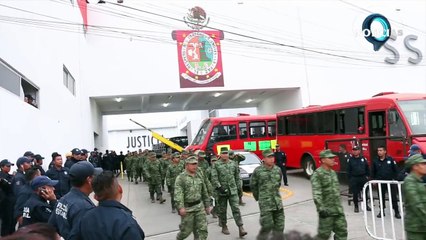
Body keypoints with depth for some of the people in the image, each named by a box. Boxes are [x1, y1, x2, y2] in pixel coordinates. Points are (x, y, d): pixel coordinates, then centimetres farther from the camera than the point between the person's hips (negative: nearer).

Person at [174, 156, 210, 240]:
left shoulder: (199, 177, 9)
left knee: (203, 229, -1)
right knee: (186, 230, 8)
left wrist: (207, 205, 17)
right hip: (187, 208, -4)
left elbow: (205, 193, 17)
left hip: (199, 206, 5)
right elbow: (178, 194, -20)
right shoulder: (181, 178, -9)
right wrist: (180, 207, -31)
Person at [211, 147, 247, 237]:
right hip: (222, 191, -1)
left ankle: (241, 228, -5)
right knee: (222, 210, 10)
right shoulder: (216, 165, -3)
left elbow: (237, 177, 14)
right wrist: (219, 187, -18)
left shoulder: (233, 164, 7)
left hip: (233, 191, 2)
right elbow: (214, 178, -10)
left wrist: (238, 187, 12)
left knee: (236, 209, -4)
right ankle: (224, 227, 26)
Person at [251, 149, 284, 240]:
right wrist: (258, 197, 15)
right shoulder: (258, 171, -8)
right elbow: (253, 185, 5)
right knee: (267, 225, -4)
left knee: (279, 225, 7)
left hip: (278, 202, 4)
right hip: (265, 203, -4)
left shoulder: (278, 170, 4)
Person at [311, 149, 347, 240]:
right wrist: (321, 208, -28)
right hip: (327, 211, -7)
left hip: (338, 209, 8)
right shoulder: (317, 174, -15)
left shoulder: (333, 172, 12)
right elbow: (316, 194, -22)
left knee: (342, 231, 9)